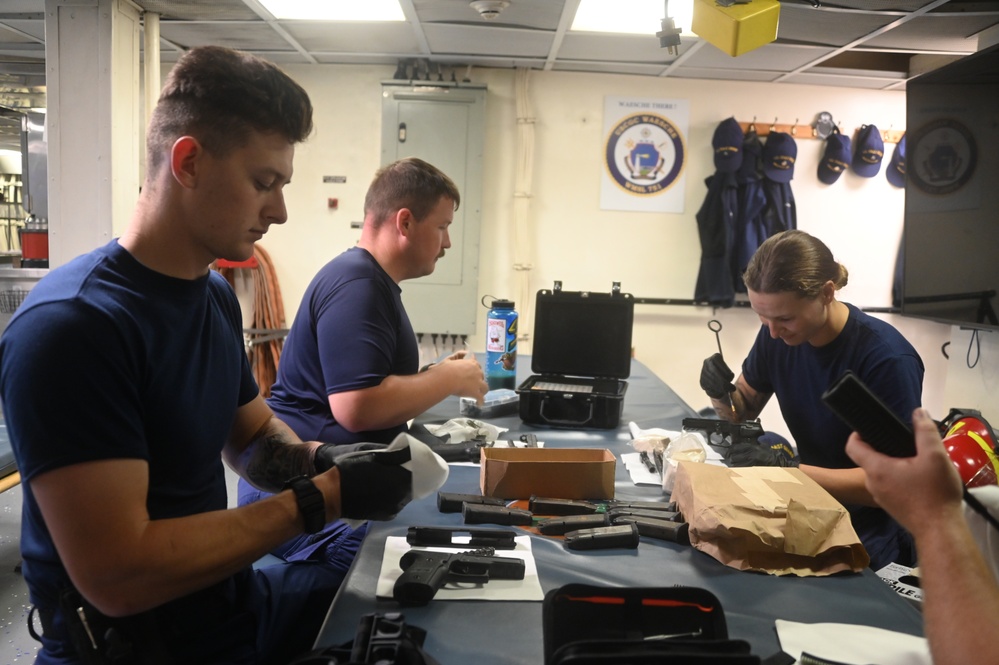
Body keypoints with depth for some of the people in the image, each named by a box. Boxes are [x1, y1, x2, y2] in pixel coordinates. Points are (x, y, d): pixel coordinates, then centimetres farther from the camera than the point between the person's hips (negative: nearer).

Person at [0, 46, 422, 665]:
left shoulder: (216, 293, 3)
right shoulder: (70, 326, -25)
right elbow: (117, 577, -27)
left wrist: (330, 462, -9)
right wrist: (321, 499, -25)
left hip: (234, 602, 8)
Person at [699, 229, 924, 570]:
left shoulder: (887, 360, -23)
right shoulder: (778, 332, -5)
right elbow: (745, 409, 9)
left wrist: (791, 468, -31)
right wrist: (722, 396, -13)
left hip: (874, 531, -6)